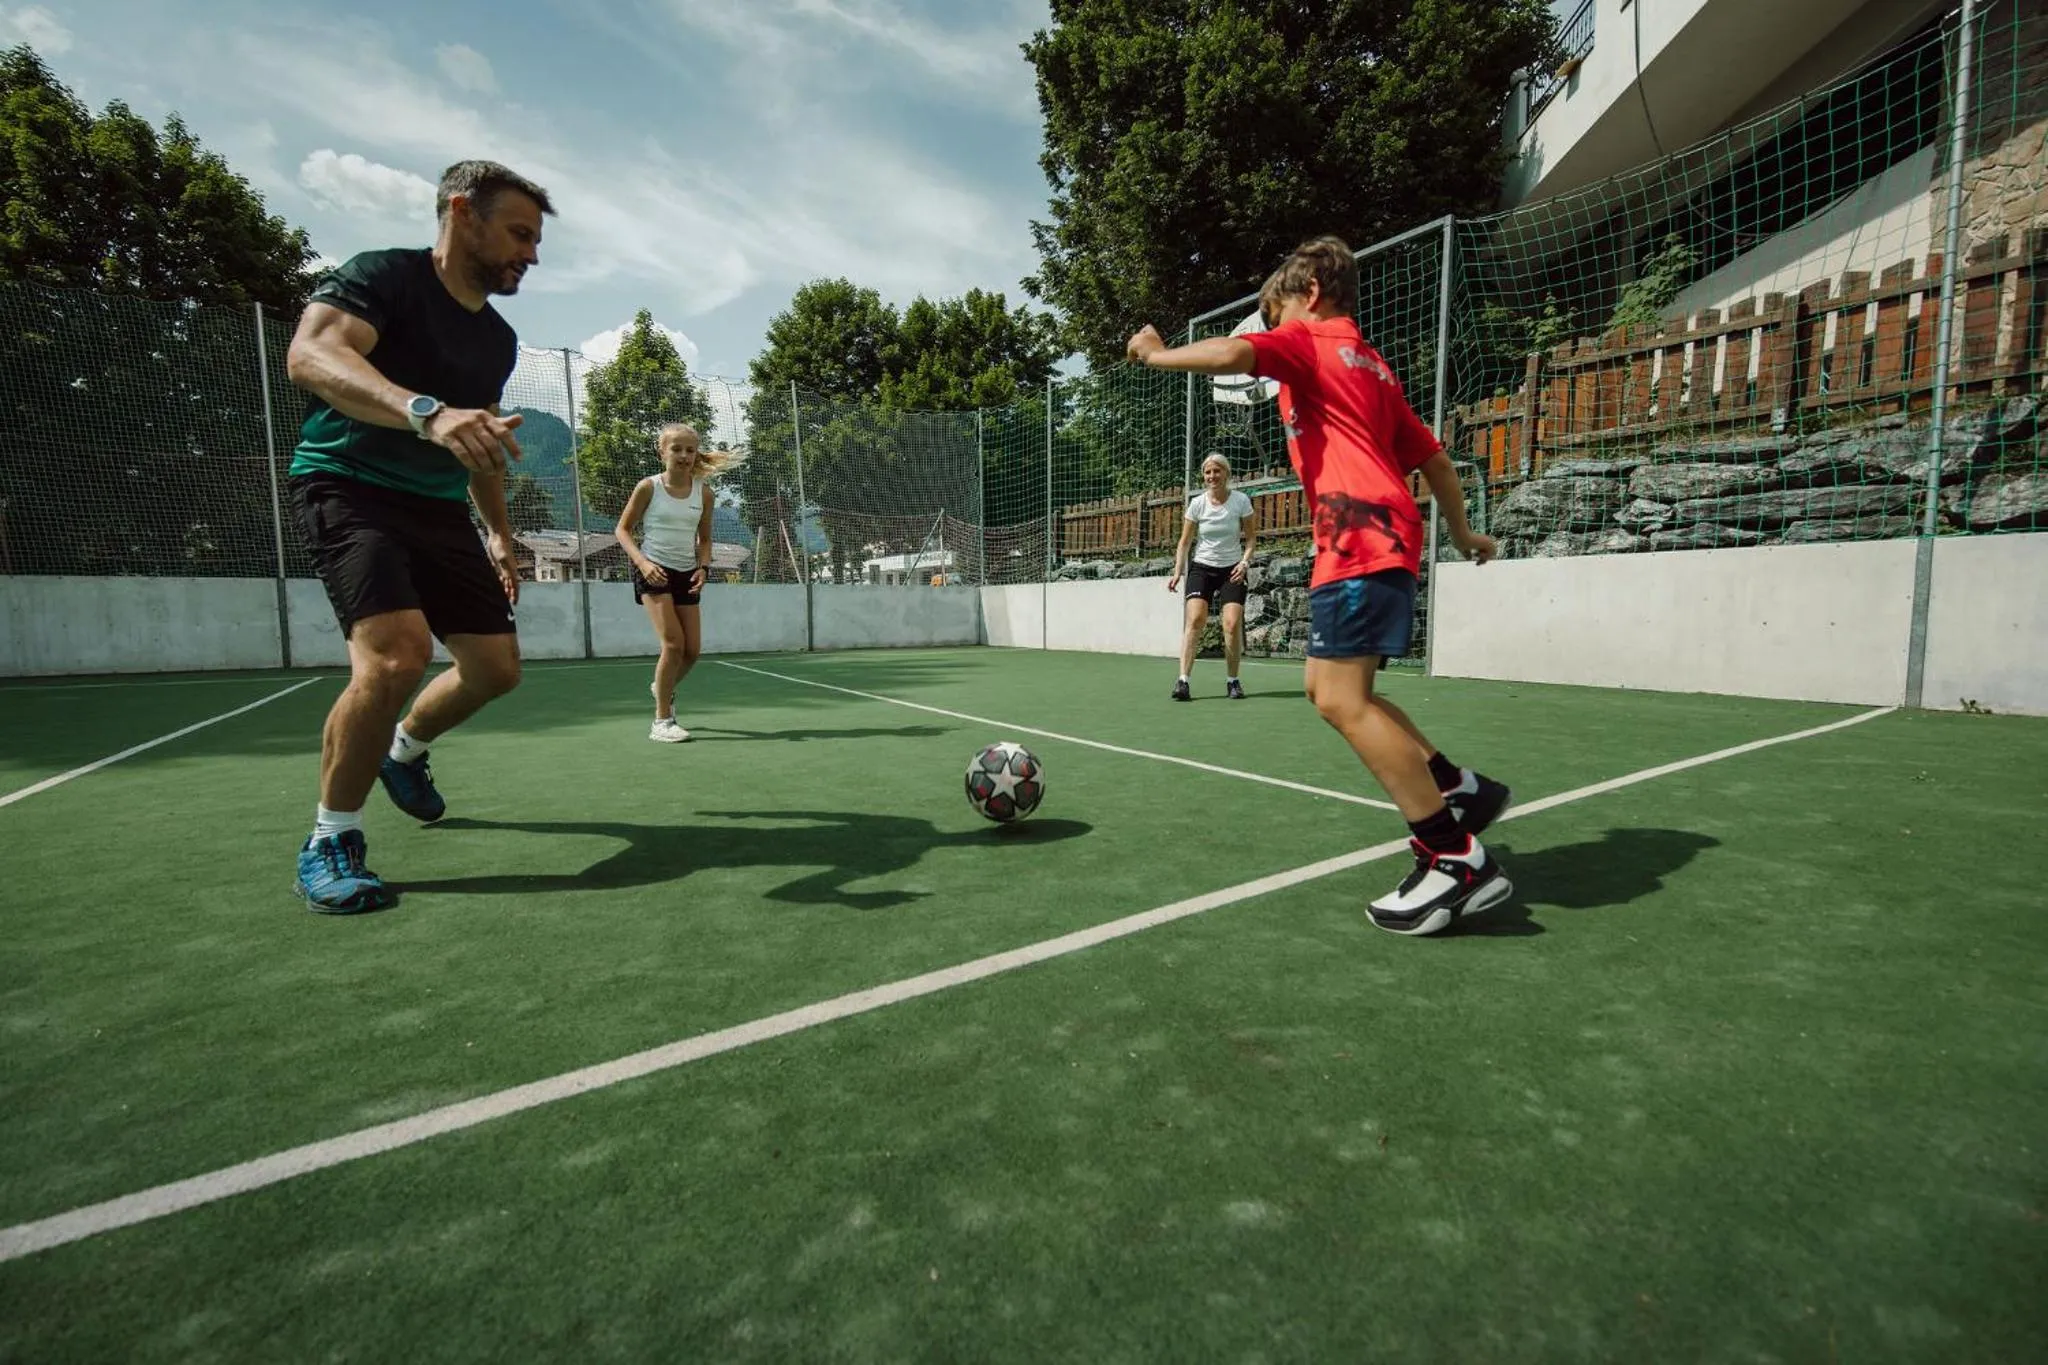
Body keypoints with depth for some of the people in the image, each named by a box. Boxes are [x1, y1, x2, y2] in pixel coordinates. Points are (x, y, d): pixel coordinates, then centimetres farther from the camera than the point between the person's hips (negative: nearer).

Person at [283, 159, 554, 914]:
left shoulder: (499, 337, 13)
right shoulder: (381, 277, -9)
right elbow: (310, 354, -29)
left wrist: (499, 534, 20)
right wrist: (426, 413, -45)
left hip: (440, 510, 7)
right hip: (349, 489, -7)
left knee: (496, 665, 3)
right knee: (397, 652, -28)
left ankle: (404, 748, 35)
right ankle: (329, 843, -8)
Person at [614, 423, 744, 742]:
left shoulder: (703, 492, 3)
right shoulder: (648, 487, -6)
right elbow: (623, 529, -1)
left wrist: (703, 567, -5)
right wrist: (642, 562, -17)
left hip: (686, 574, 4)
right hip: (654, 571, -4)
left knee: (692, 649, 4)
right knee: (673, 643, -16)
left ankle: (663, 688, 38)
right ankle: (662, 722, -6)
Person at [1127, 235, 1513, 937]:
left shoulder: (1307, 340, 4)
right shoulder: (1373, 366, 28)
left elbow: (1233, 353, -18)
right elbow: (1434, 460, 30)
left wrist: (1157, 354, -1)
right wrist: (1462, 531, 40)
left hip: (1358, 537, -9)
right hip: (1386, 536, 9)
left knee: (1341, 699, -13)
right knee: (1329, 687, 13)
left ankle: (1457, 859, -11)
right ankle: (1459, 790, 15)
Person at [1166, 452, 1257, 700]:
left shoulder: (1241, 501, -4)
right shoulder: (1197, 504, -3)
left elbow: (1251, 536, 3)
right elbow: (1185, 542, 3)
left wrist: (1245, 561, -12)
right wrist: (1177, 573, -5)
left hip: (1232, 570, 0)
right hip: (1202, 568, 0)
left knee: (1233, 624, -13)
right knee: (1195, 619, -18)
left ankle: (1232, 681, 6)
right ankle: (1183, 681, -19)